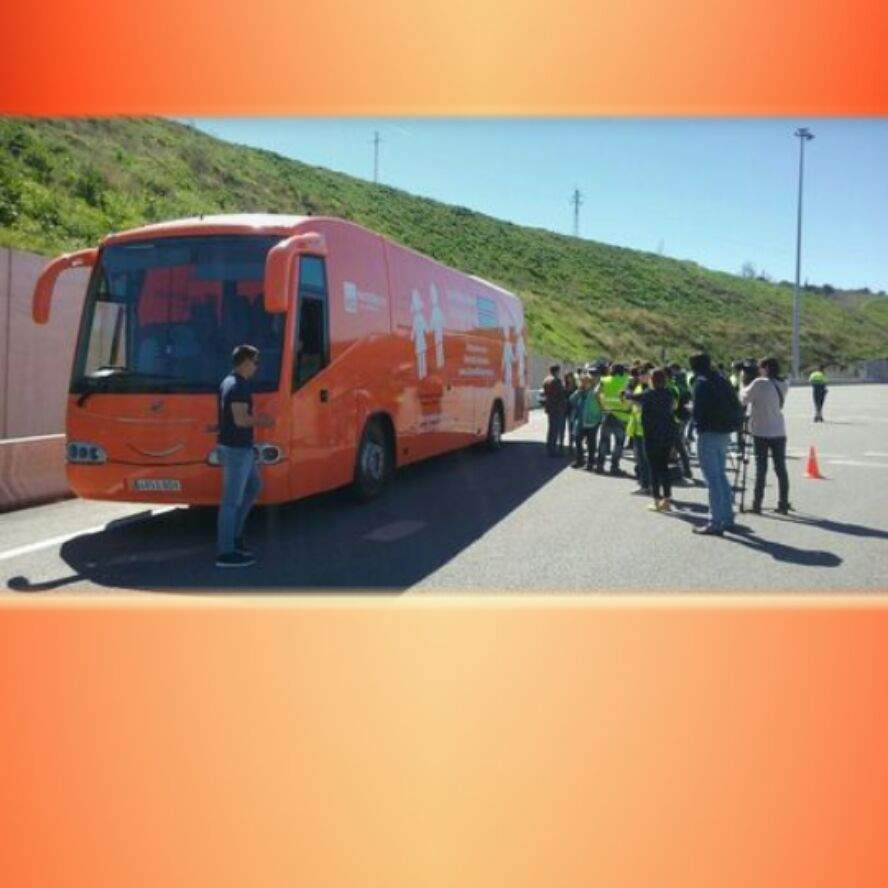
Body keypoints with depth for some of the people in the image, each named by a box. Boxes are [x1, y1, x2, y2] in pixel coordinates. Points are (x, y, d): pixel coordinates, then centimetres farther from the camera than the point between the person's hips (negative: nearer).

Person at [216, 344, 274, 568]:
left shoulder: (228, 383, 13)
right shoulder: (239, 386, -18)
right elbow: (240, 419, -25)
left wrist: (256, 420, 12)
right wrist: (260, 421, -8)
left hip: (239, 448, 10)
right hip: (237, 449, -10)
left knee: (253, 486, 23)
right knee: (232, 500, -5)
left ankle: (234, 535, 24)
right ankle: (225, 553, 1)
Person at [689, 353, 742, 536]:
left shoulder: (701, 383, -12)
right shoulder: (722, 380, 13)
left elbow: (699, 410, -18)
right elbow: (737, 408, 14)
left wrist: (699, 425, -1)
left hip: (709, 434, -8)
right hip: (725, 433, 8)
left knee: (713, 478, -6)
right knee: (721, 475, 18)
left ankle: (716, 523, -6)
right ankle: (727, 518, 25)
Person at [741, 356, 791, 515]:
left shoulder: (759, 383, -12)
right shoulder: (783, 385, 6)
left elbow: (744, 399, -3)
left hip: (761, 432, -4)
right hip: (779, 432, 4)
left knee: (761, 468, 1)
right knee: (781, 468, 7)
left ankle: (757, 504, 3)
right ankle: (783, 504, 9)